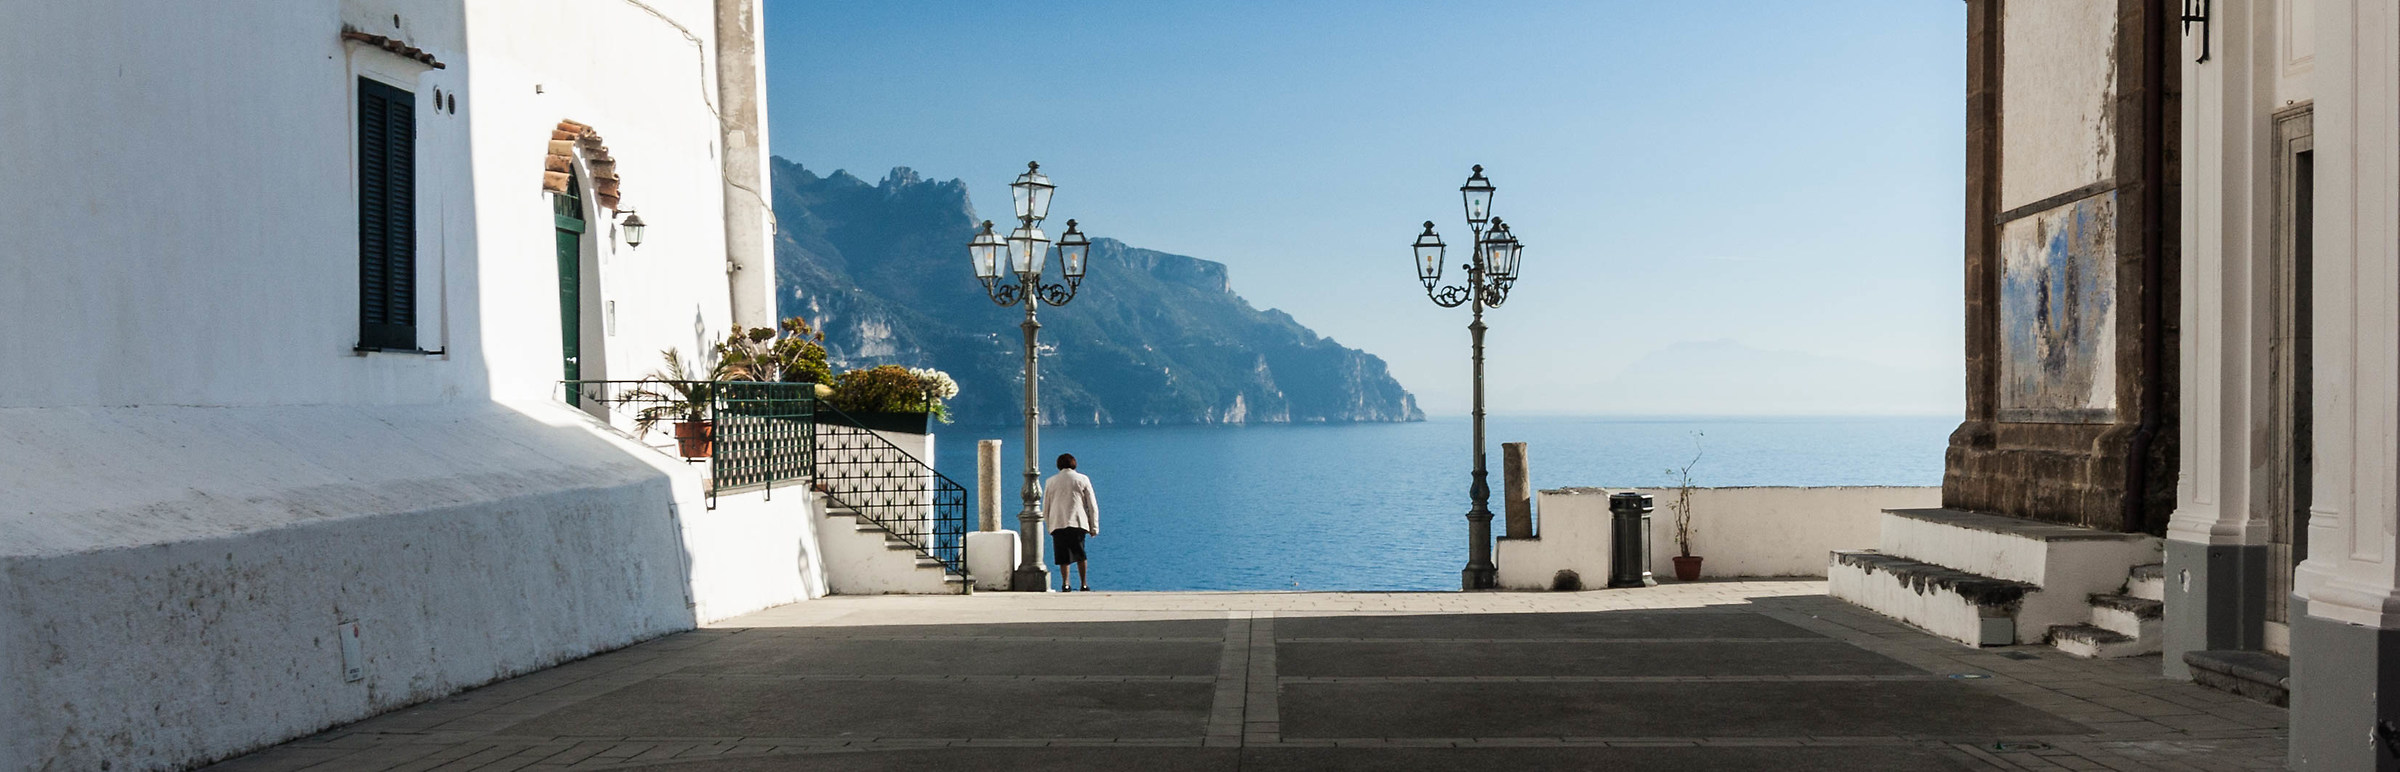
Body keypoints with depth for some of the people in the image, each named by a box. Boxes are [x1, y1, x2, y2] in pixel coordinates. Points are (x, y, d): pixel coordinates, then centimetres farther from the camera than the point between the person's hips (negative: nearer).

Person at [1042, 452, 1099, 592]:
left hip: (1057, 523, 1)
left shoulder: (1051, 482, 10)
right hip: (1078, 523, -1)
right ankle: (1084, 585, 2)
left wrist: (1049, 527, 23)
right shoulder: (1083, 479, 7)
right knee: (1080, 555, 7)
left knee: (1063, 557, 5)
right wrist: (1094, 527, 10)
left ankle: (1065, 584, -6)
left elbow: (1045, 508, 14)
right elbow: (1092, 506, 6)